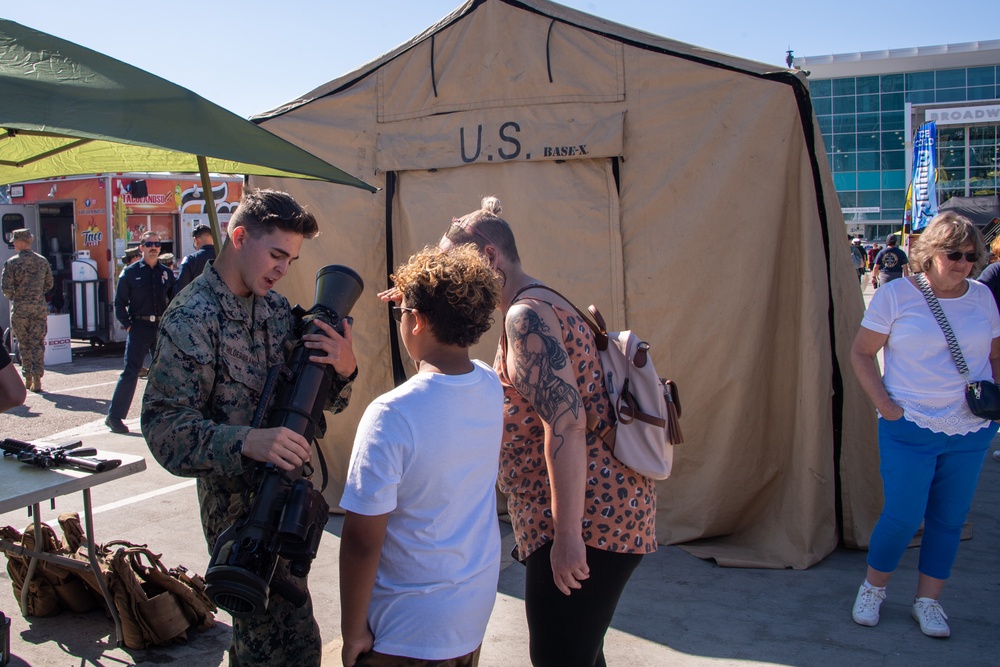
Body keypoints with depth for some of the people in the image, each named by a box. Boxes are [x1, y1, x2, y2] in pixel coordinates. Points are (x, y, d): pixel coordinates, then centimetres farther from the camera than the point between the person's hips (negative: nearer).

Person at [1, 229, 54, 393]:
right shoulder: (42, 261, 4)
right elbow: (49, 285, 10)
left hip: (19, 309, -2)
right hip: (39, 308, 2)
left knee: (24, 344, 10)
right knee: (38, 343, 2)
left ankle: (27, 378, 15)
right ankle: (37, 379, -4)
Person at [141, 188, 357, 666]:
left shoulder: (276, 307, 5)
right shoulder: (192, 317, -17)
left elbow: (315, 400, 5)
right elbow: (163, 423, -23)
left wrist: (343, 369, -17)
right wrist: (245, 442, -39)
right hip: (238, 503, -7)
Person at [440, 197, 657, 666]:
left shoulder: (526, 314, -15)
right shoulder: (546, 305, 18)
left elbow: (566, 421, -25)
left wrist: (567, 534, -24)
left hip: (587, 516, -11)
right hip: (610, 507, 11)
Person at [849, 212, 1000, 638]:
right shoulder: (896, 295, -5)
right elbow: (860, 353, -2)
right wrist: (884, 405, -11)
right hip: (910, 428, -4)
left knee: (949, 520, 10)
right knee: (903, 517, -4)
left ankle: (928, 601, 27)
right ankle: (872, 589, 21)